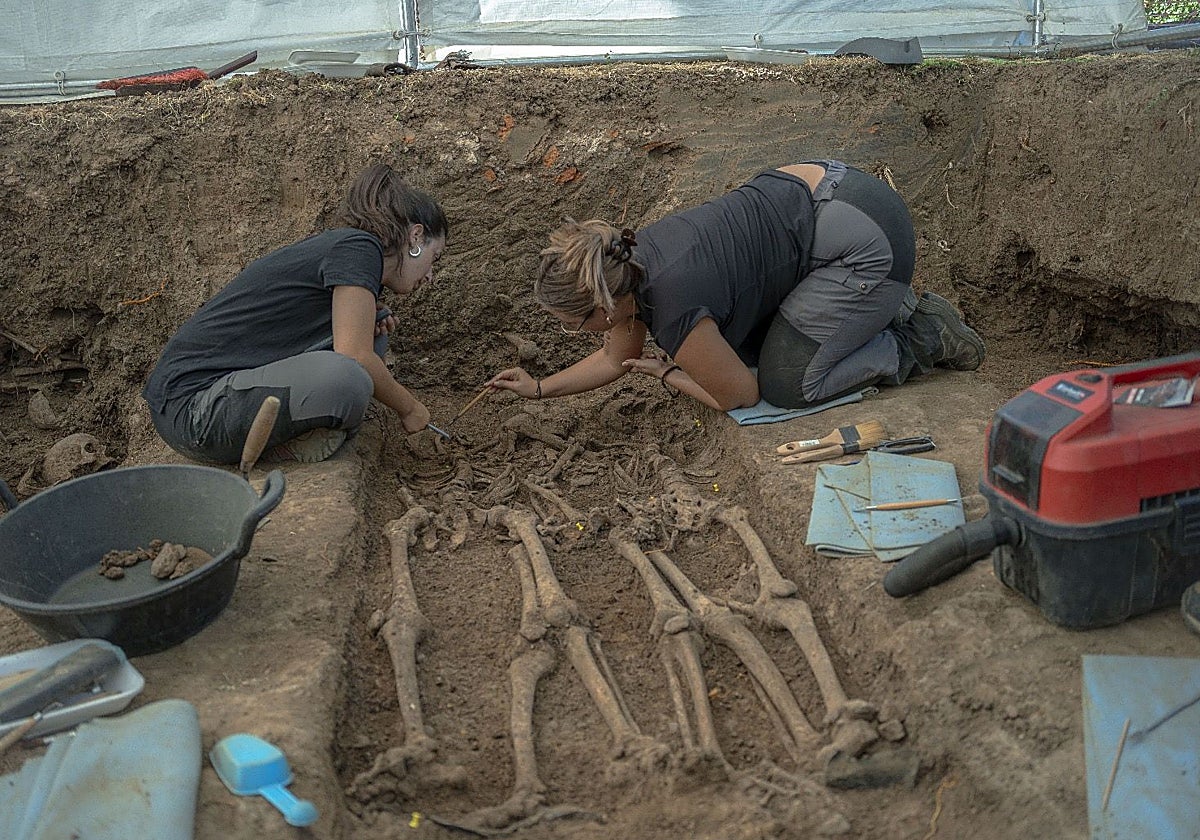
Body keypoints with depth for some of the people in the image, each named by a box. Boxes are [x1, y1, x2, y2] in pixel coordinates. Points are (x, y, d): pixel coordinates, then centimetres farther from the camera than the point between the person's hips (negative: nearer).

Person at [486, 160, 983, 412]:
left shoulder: (672, 311, -26)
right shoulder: (625, 263, -2)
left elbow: (741, 395, -8)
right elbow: (619, 358, 17)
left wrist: (665, 372, 3)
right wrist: (539, 389, 17)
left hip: (868, 242, -8)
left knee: (783, 386, -3)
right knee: (748, 348, 14)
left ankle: (921, 342, 8)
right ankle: (886, 306, 20)